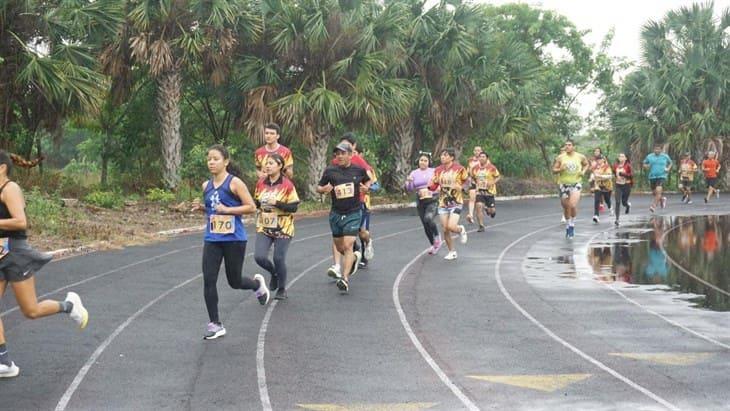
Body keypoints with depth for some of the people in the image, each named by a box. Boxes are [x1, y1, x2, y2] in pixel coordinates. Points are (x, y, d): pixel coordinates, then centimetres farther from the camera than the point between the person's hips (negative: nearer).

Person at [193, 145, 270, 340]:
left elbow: (251, 207, -10)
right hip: (212, 239, 5)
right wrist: (201, 207, 1)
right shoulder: (206, 186, 7)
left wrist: (228, 210, -19)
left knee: (235, 282, 7)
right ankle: (215, 324, 3)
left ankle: (257, 283, 42)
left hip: (234, 239, -5)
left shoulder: (234, 183, -10)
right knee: (208, 281, -6)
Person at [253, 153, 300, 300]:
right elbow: (256, 202, 16)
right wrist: (255, 203, -7)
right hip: (264, 227, 4)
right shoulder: (261, 183, 3)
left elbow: (294, 207, -12)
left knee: (279, 259, -5)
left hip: (283, 228, -4)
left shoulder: (287, 185, -10)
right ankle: (274, 273, 24)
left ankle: (282, 290, 19)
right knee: (259, 257, -10)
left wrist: (276, 203, -24)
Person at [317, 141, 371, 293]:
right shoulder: (330, 171, -2)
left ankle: (345, 278, -16)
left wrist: (366, 188, -4)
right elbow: (319, 187, 8)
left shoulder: (359, 170, -1)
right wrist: (323, 189, -15)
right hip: (336, 214, 3)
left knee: (348, 246, -14)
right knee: (339, 247, 15)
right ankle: (353, 258, 47)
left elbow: (368, 181, 18)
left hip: (353, 213, -3)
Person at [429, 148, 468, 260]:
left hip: (456, 202, -4)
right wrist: (429, 185, -16)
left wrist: (461, 187, -15)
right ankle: (452, 252, 20)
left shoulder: (459, 169, -9)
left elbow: (467, 182, 3)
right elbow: (433, 186, 5)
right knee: (445, 229, 3)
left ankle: (461, 230, 18)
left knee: (451, 226, -19)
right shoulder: (438, 170, 3)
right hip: (443, 203, 4)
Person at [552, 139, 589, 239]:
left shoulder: (580, 157, -2)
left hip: (576, 184, -1)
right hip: (564, 185, 1)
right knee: (566, 207, 9)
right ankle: (567, 226, 29)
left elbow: (587, 164, 17)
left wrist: (583, 171, -1)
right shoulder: (560, 158, -4)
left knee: (573, 205, -19)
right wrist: (560, 169, -20)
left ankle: (572, 225, 1)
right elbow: (554, 169, 1)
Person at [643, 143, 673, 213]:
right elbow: (644, 164, 13)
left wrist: (668, 169, 1)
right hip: (652, 176, 3)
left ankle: (653, 206, -19)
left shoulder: (665, 156, 3)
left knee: (658, 190, -22)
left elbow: (670, 163, 20)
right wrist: (647, 166, -9)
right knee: (654, 193, 11)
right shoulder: (649, 156, 3)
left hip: (662, 176, -3)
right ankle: (662, 198, 44)